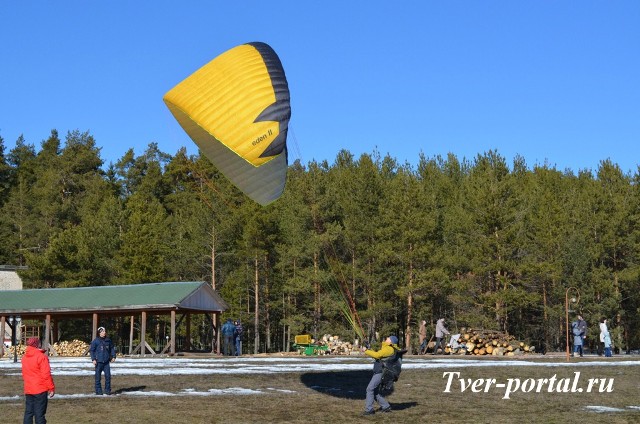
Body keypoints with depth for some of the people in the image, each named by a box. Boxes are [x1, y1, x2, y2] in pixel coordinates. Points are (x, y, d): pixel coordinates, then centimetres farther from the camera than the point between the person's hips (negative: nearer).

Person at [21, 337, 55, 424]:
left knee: (28, 412, 10)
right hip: (40, 390, -6)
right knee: (39, 413, -3)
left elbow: (24, 374, 16)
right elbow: (46, 375, -15)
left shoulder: (24, 358, 8)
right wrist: (51, 388, -9)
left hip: (28, 390, 6)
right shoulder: (41, 357, -14)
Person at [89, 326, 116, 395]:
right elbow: (91, 350, -3)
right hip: (99, 362, -3)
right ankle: (98, 391, 11)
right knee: (98, 377, 2)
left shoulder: (108, 340, 7)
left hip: (106, 362, 3)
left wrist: (113, 356, 11)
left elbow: (112, 348, 20)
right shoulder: (96, 341, -5)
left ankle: (107, 390, 10)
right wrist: (93, 359, -11)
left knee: (108, 376, 0)